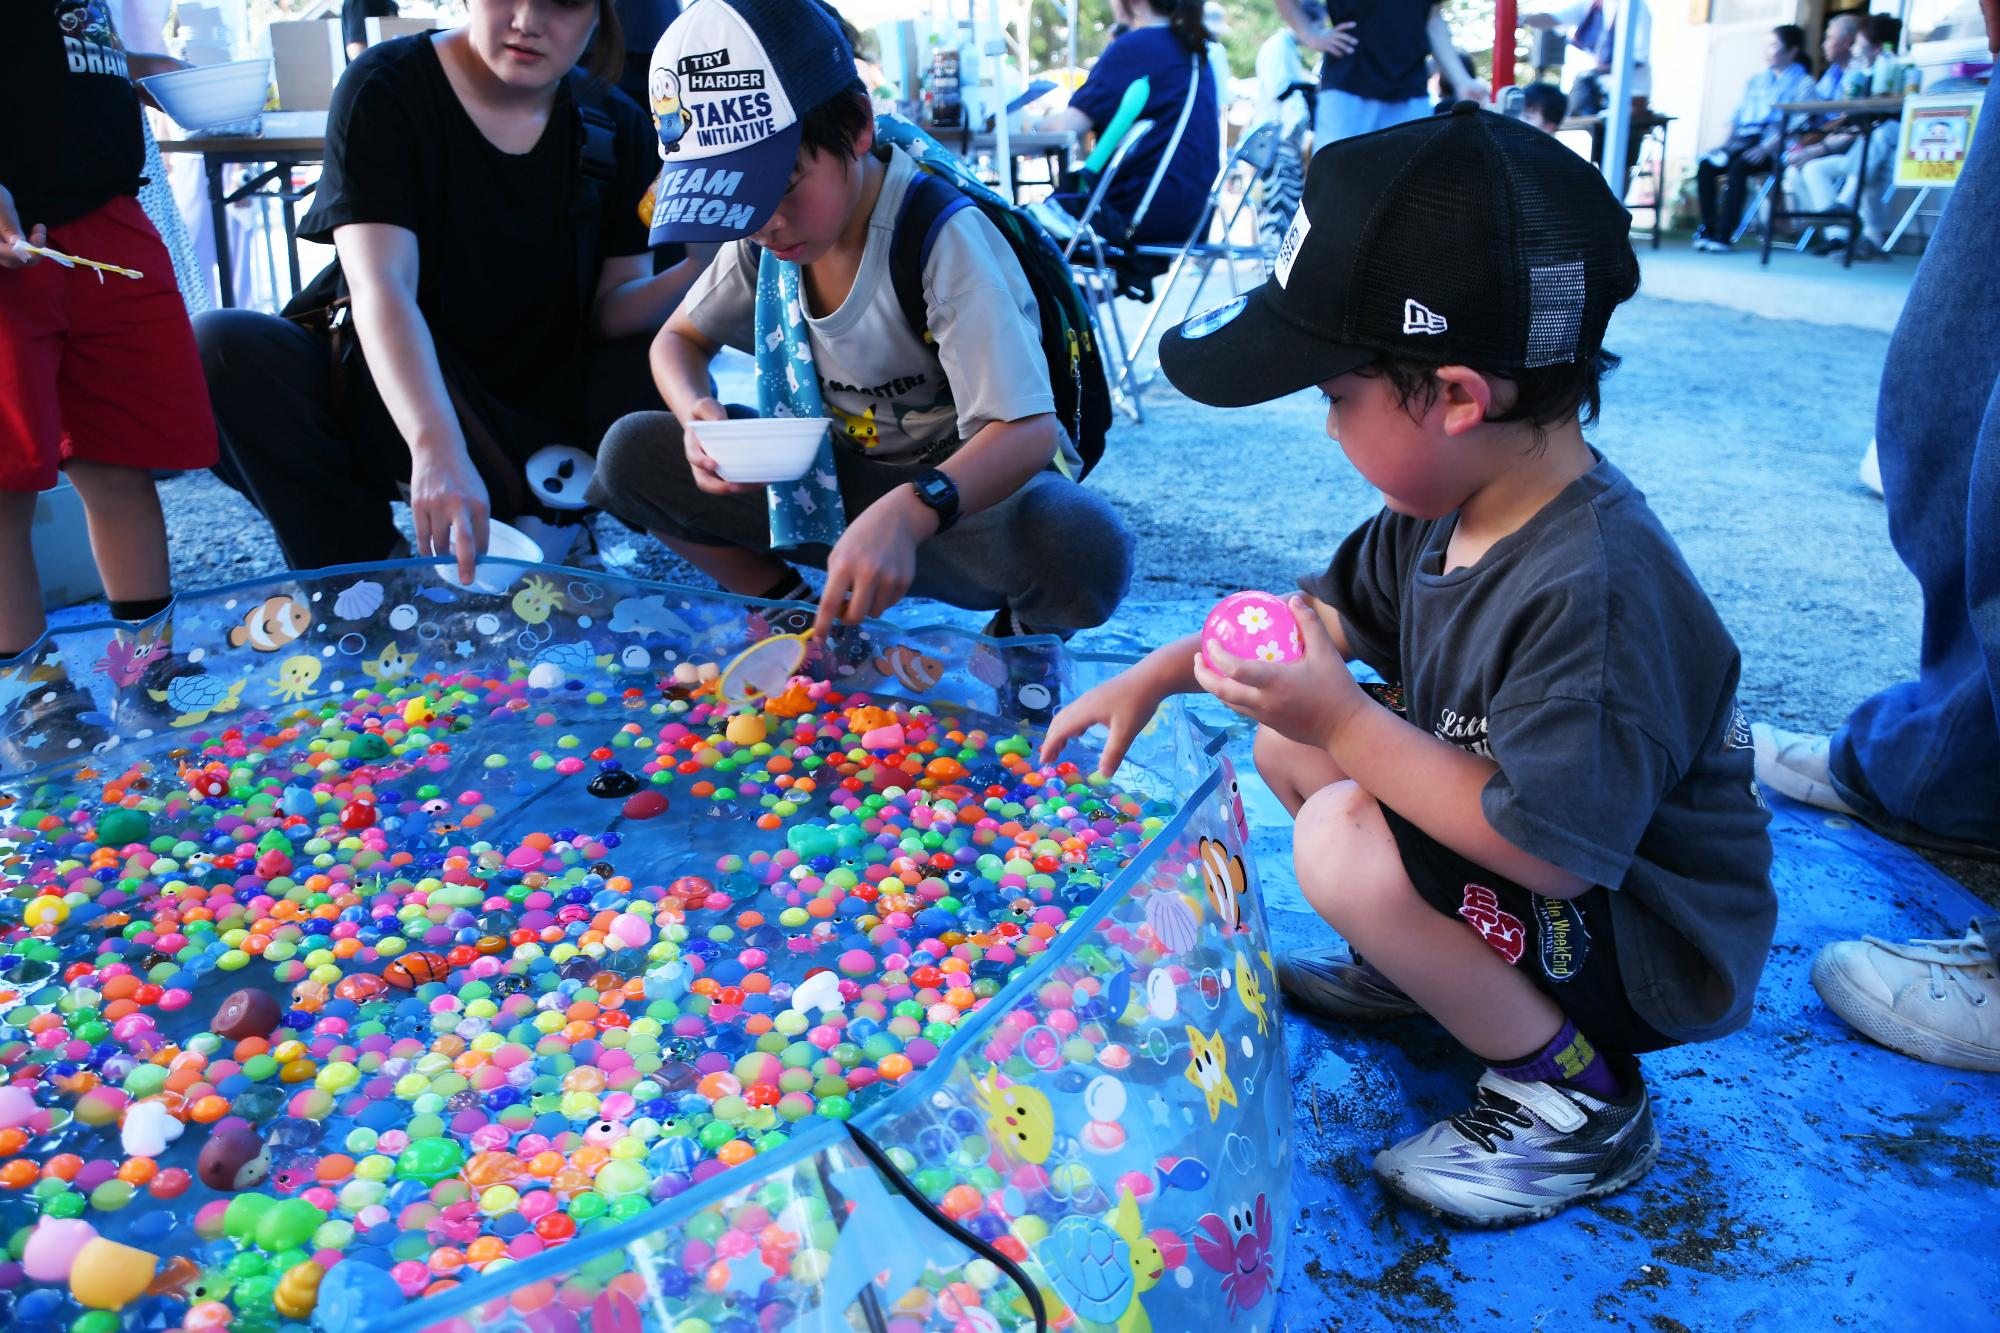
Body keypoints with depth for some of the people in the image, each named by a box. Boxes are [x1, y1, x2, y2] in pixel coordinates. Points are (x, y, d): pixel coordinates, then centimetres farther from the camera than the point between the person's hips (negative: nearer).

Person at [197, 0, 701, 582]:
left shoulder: (616, 126, -1)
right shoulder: (387, 88, -14)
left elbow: (612, 308, -5)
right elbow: (381, 284, -29)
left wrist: (693, 273, -29)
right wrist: (437, 448, -46)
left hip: (534, 407, 2)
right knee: (221, 348, -29)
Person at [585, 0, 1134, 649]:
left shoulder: (944, 239, -23)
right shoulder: (761, 236, -4)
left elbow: (1028, 430, -31)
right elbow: (679, 338, 12)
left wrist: (905, 515, -50)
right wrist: (698, 415, -14)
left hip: (968, 487, -5)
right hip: (834, 484, 5)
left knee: (1084, 547, -39)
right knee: (632, 451, -10)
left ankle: (1016, 645, -2)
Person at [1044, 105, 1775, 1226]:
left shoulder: (1595, 589, -35)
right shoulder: (1451, 504, -6)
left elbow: (1551, 849, -36)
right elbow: (1335, 610, 11)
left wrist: (1347, 723, -31)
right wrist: (1156, 675, 4)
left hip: (1650, 950, -9)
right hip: (1509, 828, 9)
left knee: (1343, 841, -28)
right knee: (1286, 739, 5)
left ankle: (1577, 1101, -8)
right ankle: (1423, 971, 18)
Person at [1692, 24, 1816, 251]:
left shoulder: (1802, 83, 5)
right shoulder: (1755, 80, 26)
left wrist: (1765, 149, -22)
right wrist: (1727, 144, 2)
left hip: (1773, 149, -6)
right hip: (1741, 141, 6)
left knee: (1738, 166, -35)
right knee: (1706, 165, -24)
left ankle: (1724, 235, -35)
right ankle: (1708, 230, -23)